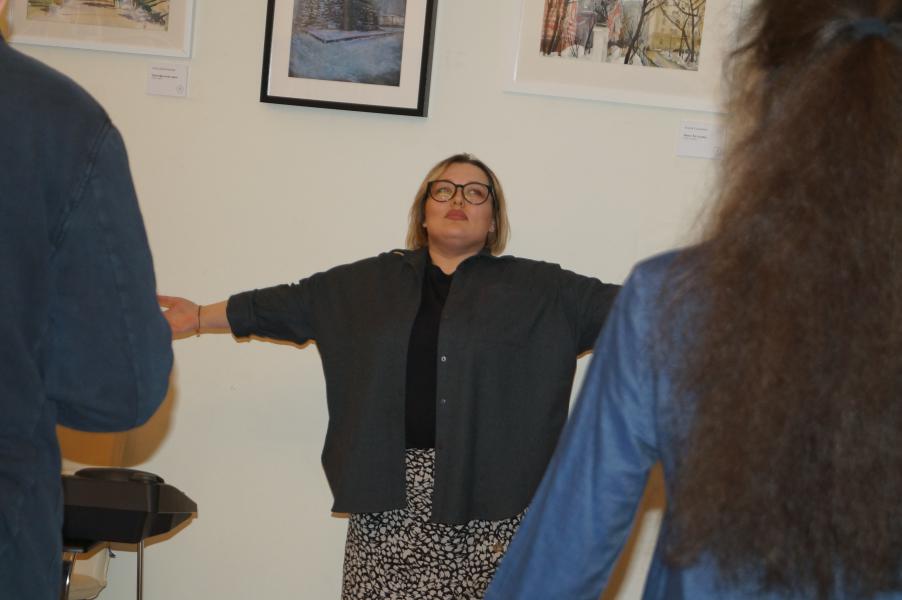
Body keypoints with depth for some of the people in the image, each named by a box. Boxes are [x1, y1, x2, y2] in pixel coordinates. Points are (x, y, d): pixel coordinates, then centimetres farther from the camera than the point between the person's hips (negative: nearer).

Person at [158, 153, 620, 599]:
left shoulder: (539, 290, 7)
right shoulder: (370, 283, 12)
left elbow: (618, 305, 0)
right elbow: (289, 304, 15)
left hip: (486, 492, -2)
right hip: (387, 489, 2)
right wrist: (201, 317, 16)